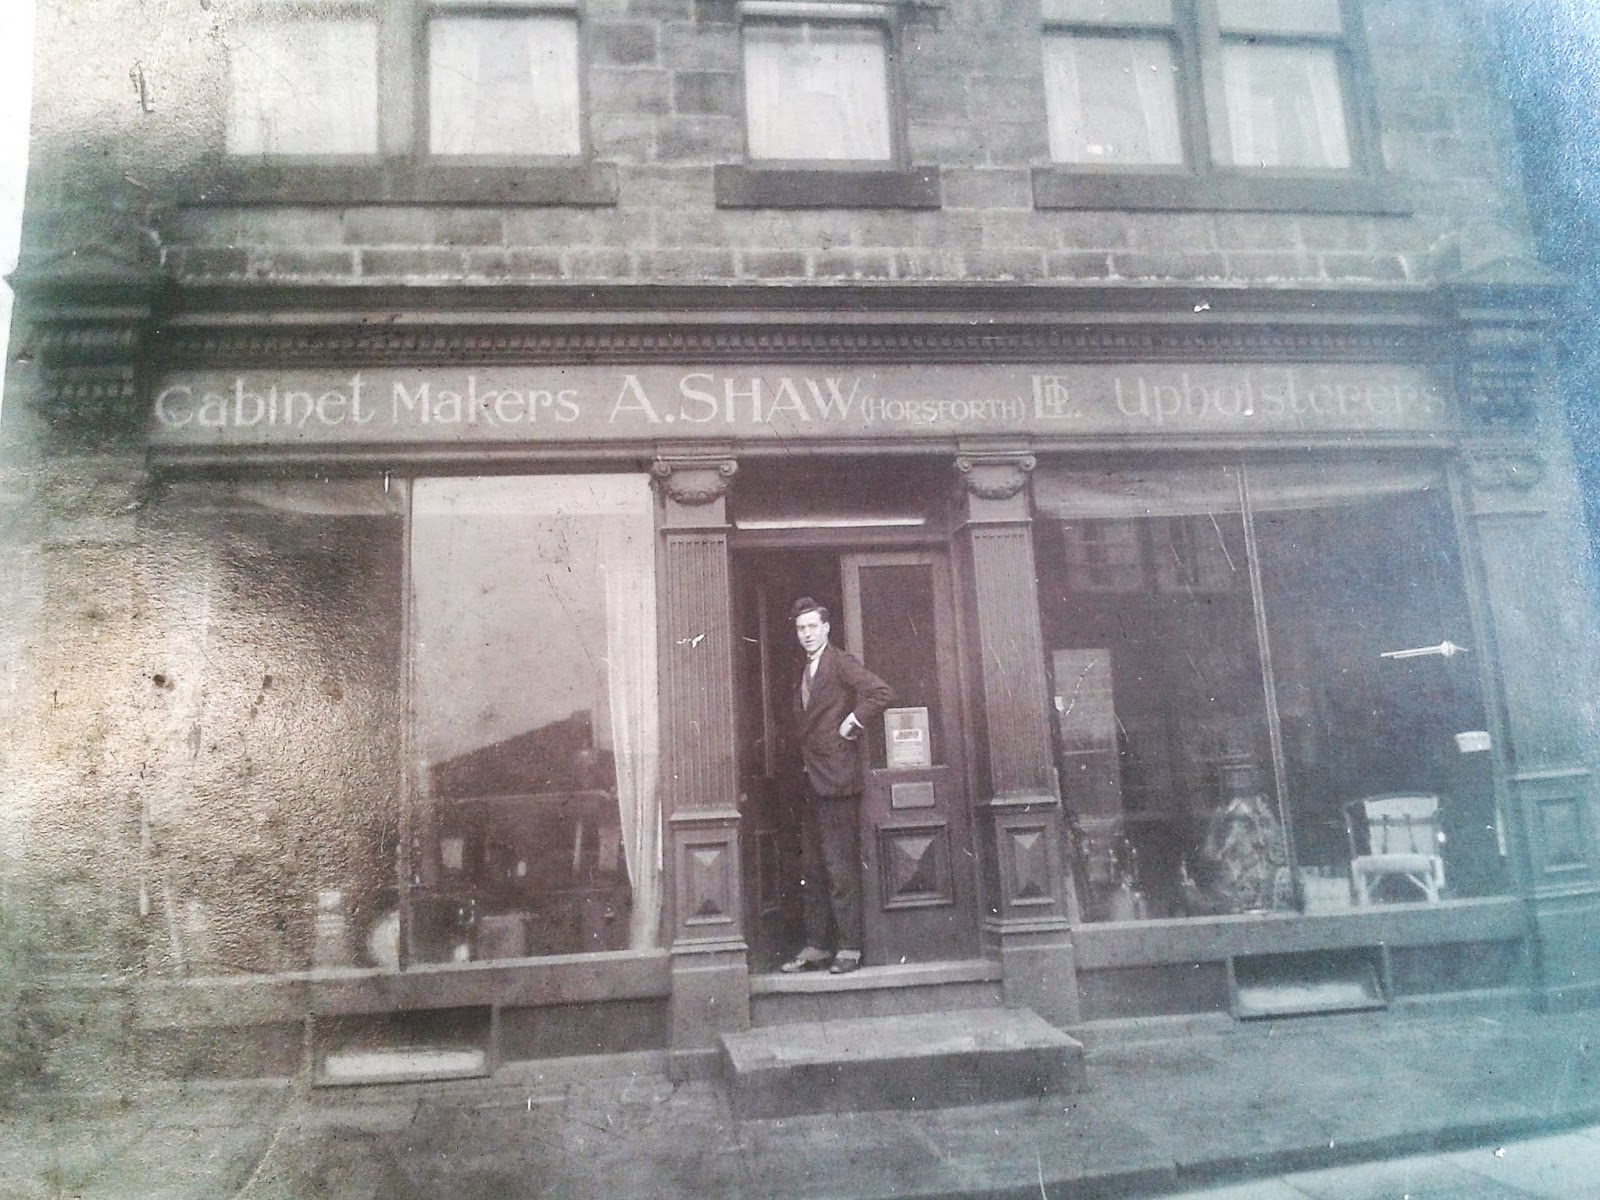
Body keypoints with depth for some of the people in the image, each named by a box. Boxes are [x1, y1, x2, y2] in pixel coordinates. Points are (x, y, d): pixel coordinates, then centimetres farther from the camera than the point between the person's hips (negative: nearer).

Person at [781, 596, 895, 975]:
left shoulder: (841, 663, -7)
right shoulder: (803, 674, 18)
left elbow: (882, 693, -18)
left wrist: (853, 722, -12)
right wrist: (802, 765, 11)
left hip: (836, 779, -8)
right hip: (810, 783, 8)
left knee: (840, 867, -5)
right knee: (812, 869, 11)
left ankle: (849, 947, 2)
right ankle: (815, 946, 18)